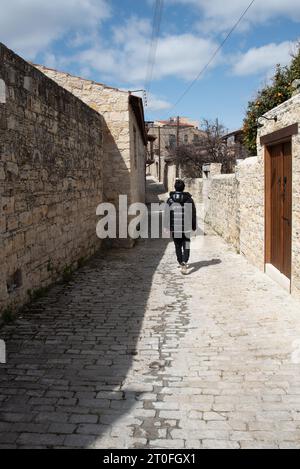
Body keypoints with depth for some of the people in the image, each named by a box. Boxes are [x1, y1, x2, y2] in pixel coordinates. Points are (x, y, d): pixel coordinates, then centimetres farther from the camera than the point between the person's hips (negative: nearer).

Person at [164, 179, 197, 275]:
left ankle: (181, 263, 28)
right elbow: (193, 214, 3)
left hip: (174, 227, 1)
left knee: (178, 246, 16)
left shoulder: (170, 200, -6)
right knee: (186, 246, 2)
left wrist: (167, 226, 8)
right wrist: (194, 226, 14)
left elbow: (167, 215, -2)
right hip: (186, 228, -1)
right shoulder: (189, 200, -4)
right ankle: (184, 263, -17)